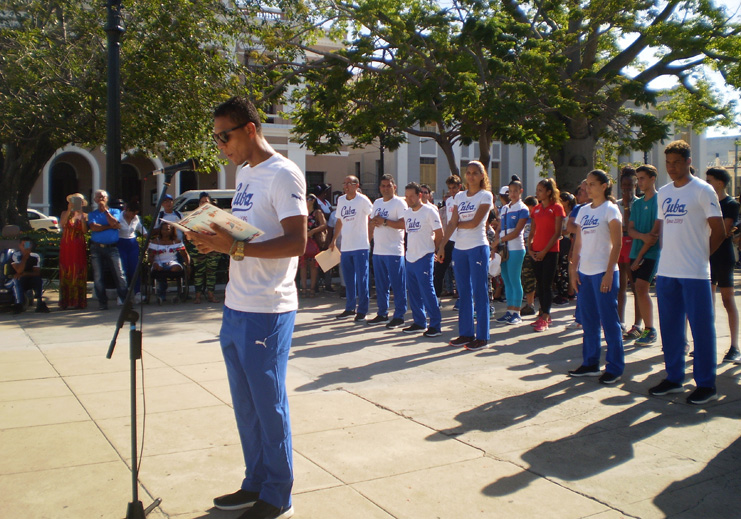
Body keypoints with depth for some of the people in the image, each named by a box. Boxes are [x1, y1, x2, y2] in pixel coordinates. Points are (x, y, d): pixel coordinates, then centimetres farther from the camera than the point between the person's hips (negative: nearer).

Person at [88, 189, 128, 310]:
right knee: (98, 276, 1)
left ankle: (125, 299, -6)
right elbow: (93, 227, -6)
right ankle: (102, 302, 7)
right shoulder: (92, 214, 14)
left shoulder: (115, 211, 12)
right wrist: (109, 226, -5)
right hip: (96, 247, 2)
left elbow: (114, 223, -8)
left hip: (112, 247, -1)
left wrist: (105, 210, -4)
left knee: (119, 274, -8)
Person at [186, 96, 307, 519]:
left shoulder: (283, 175, -12)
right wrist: (214, 241, 3)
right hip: (236, 307, 9)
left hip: (266, 312, -8)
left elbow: (296, 242, -20)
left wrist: (236, 248, -25)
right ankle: (255, 484, 31)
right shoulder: (244, 173, 15)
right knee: (246, 405, 16)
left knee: (269, 405, 3)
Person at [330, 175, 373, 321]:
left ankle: (362, 311, 5)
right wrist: (334, 239, 19)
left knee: (361, 280, -2)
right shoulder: (341, 200, 11)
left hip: (360, 246, -6)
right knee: (348, 280, 12)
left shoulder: (362, 200, -8)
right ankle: (350, 308, 23)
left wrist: (370, 239, -9)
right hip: (345, 247, 6)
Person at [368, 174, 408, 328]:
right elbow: (371, 222, 23)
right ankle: (382, 314, 22)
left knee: (397, 286, -4)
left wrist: (384, 221, -19)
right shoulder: (377, 203, 17)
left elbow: (404, 224, -18)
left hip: (394, 251, -7)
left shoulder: (399, 203, -7)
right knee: (380, 285, 13)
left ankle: (399, 316, 1)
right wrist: (373, 222, 0)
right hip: (378, 251, 8)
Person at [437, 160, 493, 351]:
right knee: (463, 293, 9)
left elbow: (474, 223, -12)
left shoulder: (486, 196, -2)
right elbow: (452, 223, 7)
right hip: (460, 249, 6)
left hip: (478, 248, -5)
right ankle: (466, 333, 17)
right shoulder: (459, 196, 13)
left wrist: (457, 223, 3)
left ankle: (482, 337, 2)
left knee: (479, 292, -3)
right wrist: (442, 245, -1)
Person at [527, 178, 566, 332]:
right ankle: (545, 315, 18)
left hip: (550, 251, -6)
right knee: (539, 284, 8)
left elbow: (557, 233, -10)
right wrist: (530, 248, 0)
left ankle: (544, 319, -2)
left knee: (547, 284, -5)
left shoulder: (556, 207, -5)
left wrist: (545, 251, -13)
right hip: (536, 252, 6)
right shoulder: (536, 209, 12)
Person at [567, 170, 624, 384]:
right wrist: (573, 269, 6)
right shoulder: (583, 211, 13)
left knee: (609, 320, -2)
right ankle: (590, 363, 21)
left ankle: (615, 368, 6)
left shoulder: (610, 210, -5)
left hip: (603, 272, -6)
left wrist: (609, 273, -15)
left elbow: (617, 244, -9)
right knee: (588, 320, 11)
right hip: (584, 272, 6)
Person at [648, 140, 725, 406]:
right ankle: (674, 378, 23)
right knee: (670, 327, 12)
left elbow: (719, 232, -5)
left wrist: (700, 255, 0)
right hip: (666, 271, 6)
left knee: (701, 328, 0)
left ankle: (706, 384, 9)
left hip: (694, 273, -6)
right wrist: (667, 255, 7)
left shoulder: (703, 190, -6)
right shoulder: (663, 193, 12)